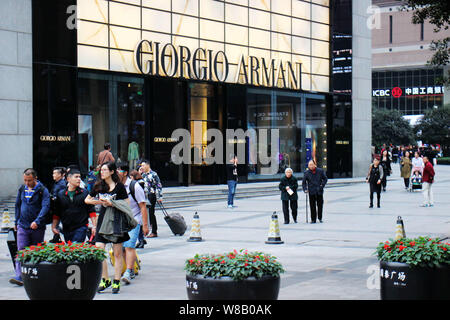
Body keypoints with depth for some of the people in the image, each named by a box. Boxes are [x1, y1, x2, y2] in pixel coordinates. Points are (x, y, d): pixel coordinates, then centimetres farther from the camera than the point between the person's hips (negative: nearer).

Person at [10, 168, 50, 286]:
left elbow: (45, 207, -17)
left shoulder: (43, 190, -7)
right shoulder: (22, 189, 8)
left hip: (37, 227, -3)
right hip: (23, 226, 3)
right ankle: (19, 277, -13)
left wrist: (37, 221, -29)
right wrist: (16, 221, 20)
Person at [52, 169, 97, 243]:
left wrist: (94, 226, -2)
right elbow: (56, 213, 14)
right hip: (66, 229, 3)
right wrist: (54, 226, 7)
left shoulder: (84, 193, 2)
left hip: (81, 228, -3)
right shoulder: (60, 194, 7)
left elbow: (91, 211, 4)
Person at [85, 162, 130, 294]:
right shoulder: (98, 186, 9)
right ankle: (105, 279, 5)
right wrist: (98, 202, 1)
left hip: (117, 220, -3)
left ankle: (116, 282, 9)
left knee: (118, 253, 1)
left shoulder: (119, 186, -2)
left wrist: (111, 203, -16)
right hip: (103, 220, 3)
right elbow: (87, 200, 19)